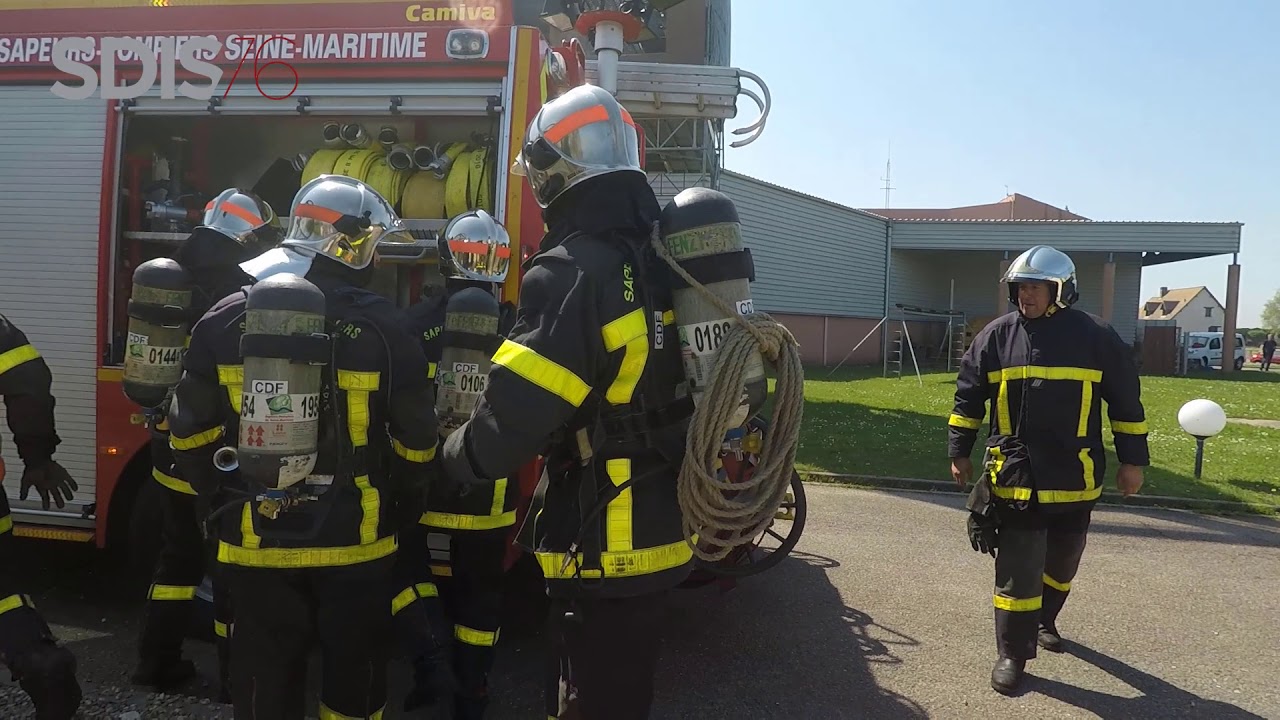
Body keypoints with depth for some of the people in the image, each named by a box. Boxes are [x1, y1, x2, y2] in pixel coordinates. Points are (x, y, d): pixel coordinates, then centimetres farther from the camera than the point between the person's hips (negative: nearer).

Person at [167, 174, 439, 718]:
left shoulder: (225, 320, -3)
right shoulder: (379, 325, -12)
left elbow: (191, 432, 2)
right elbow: (416, 439, -8)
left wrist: (220, 504, 15)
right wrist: (404, 508, 9)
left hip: (256, 541, 2)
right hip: (355, 540, -2)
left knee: (265, 675, 17)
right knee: (354, 670, 17)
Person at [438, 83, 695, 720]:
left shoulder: (571, 272, -20)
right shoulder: (661, 265, 7)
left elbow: (515, 413, -24)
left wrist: (458, 459, -5)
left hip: (600, 545, -9)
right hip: (659, 530, 9)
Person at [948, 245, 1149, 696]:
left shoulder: (1097, 338, -3)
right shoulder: (997, 336, -1)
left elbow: (1126, 402, 4)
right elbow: (968, 398, 6)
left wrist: (1133, 460, 5)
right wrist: (959, 452, 7)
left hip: (1075, 478, 1)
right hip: (1016, 477, -1)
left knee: (1062, 562, 19)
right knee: (1018, 569, -1)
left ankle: (1044, 620, 44)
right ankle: (1013, 654, 10)